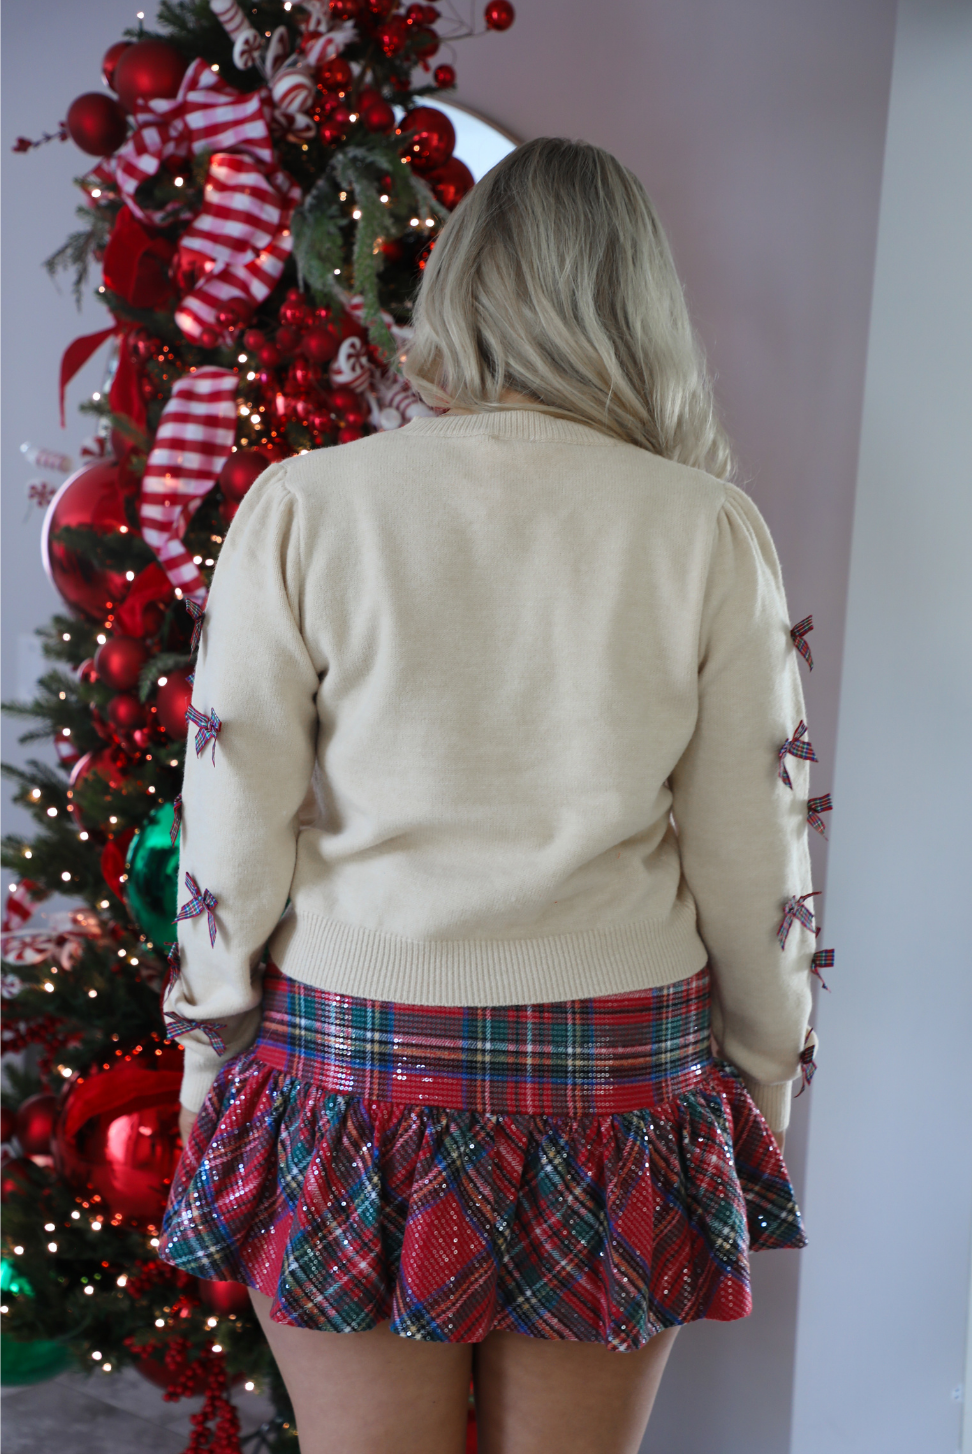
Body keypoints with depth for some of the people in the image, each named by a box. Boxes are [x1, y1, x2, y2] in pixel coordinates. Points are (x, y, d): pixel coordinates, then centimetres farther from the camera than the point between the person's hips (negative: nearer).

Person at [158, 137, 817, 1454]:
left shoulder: (301, 506, -8)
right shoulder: (711, 531, -5)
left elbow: (233, 832, -4)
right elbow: (754, 856, -1)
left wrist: (210, 1061, 10)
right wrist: (765, 1079, 14)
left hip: (350, 1061, -1)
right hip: (620, 1077, 1)